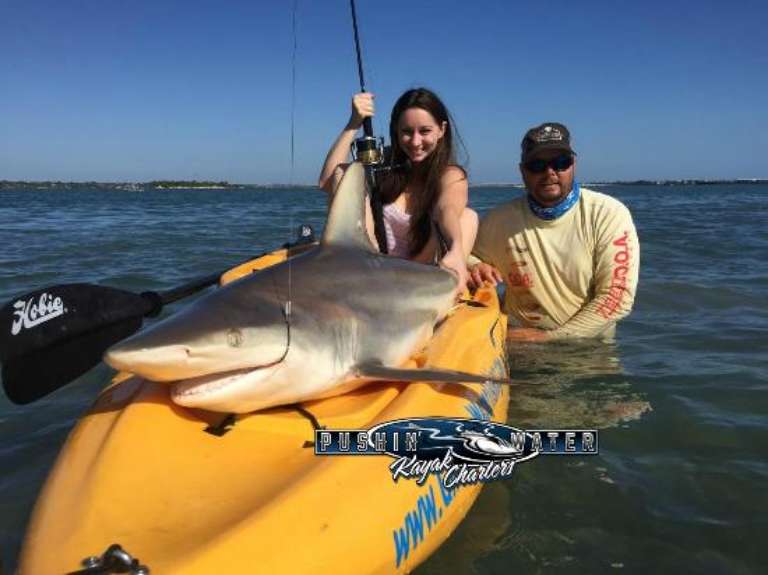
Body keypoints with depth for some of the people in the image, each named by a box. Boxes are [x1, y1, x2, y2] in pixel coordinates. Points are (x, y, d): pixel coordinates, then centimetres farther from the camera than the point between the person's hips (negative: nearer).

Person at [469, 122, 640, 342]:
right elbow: (468, 256, 15)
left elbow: (617, 297, -10)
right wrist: (474, 267, -9)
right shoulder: (499, 219, 0)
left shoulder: (609, 215, -7)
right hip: (516, 343, 0)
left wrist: (552, 337, -14)